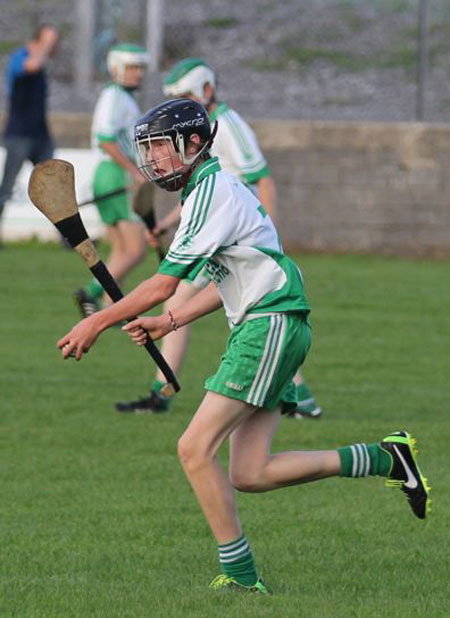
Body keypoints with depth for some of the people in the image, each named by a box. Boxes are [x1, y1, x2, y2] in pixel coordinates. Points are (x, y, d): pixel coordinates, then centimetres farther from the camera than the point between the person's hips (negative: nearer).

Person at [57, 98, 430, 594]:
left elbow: (163, 284, -15)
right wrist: (168, 323, 18)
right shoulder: (217, 189, 19)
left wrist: (97, 323, -9)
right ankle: (383, 459, 12)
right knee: (250, 475, 4)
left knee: (195, 448, -13)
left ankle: (240, 575, -10)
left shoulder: (211, 194, -12)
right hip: (261, 329, 10)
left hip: (270, 326, -10)